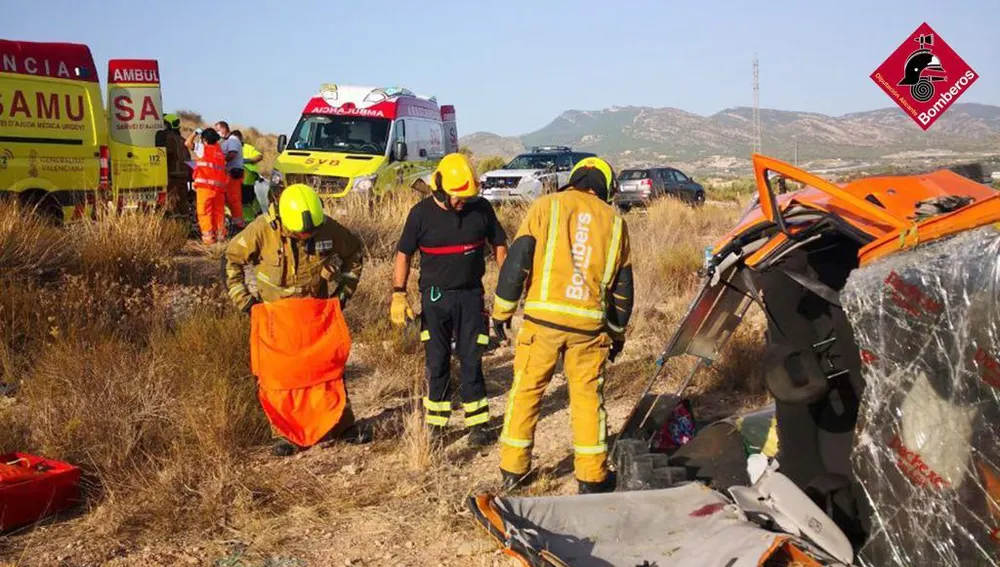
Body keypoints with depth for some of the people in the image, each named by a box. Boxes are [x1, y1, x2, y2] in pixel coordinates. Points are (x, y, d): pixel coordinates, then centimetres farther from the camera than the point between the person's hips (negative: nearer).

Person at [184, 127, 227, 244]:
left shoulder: (202, 148, 2)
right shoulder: (219, 150, 18)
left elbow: (187, 143, 8)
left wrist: (196, 132, 19)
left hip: (205, 184, -6)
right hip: (219, 185, 6)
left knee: (204, 211, -3)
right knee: (219, 211, 11)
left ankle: (208, 236, -8)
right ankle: (220, 235, 12)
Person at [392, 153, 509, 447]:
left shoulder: (482, 209, -4)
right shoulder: (422, 213, -7)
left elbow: (499, 246, 6)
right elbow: (404, 255, -1)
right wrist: (398, 295, -7)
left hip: (471, 296, 0)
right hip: (434, 297, 0)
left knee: (471, 360, 2)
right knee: (437, 363, 7)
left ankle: (478, 424, 9)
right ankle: (435, 423, 19)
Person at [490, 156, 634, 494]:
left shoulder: (547, 206, 4)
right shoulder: (614, 221, 12)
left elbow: (518, 260, -3)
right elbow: (623, 285, 14)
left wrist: (502, 310, 3)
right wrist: (617, 333, 23)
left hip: (543, 315, -1)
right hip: (590, 323, 2)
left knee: (526, 390, 10)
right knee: (588, 395, 11)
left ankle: (512, 469, 18)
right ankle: (592, 477, 16)